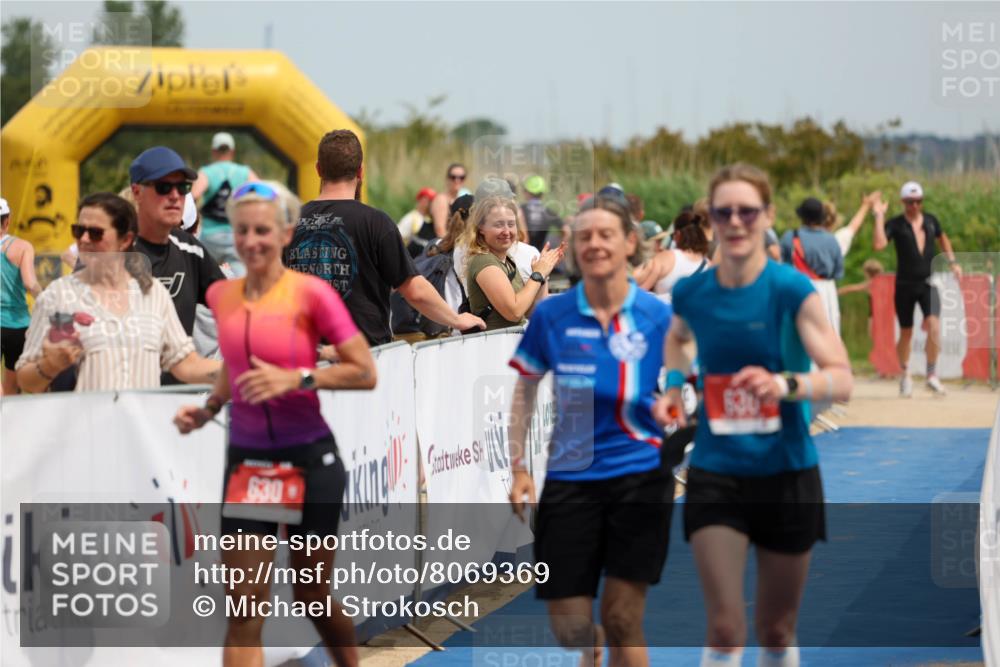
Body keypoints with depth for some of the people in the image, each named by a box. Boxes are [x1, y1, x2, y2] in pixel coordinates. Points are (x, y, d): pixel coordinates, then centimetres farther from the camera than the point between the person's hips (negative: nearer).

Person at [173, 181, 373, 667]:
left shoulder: (311, 293, -10)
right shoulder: (221, 296, 5)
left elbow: (365, 372, -11)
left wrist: (297, 378, -22)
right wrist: (208, 408, 7)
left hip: (308, 460, -3)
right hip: (245, 459, 4)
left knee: (311, 596, 10)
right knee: (243, 607, -5)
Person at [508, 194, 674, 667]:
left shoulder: (657, 316, -3)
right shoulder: (551, 315, -1)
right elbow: (524, 391, 10)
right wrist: (519, 468, 5)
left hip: (639, 476, -1)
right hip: (570, 480, 1)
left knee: (622, 622, -3)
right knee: (569, 628, 2)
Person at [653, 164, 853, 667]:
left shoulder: (792, 291, -12)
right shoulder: (691, 293, -2)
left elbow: (841, 380, -17)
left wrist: (785, 384, -36)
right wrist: (674, 385, 5)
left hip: (786, 474, -1)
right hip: (715, 474, 1)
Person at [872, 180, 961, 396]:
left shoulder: (931, 221, 6)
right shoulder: (895, 224, -5)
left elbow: (943, 238, 27)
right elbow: (879, 244, -23)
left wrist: (952, 261, 19)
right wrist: (879, 216, -21)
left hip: (928, 283, 2)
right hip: (905, 285, -2)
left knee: (934, 326, -18)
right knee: (906, 334, 7)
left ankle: (932, 375, -7)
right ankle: (905, 375, 28)